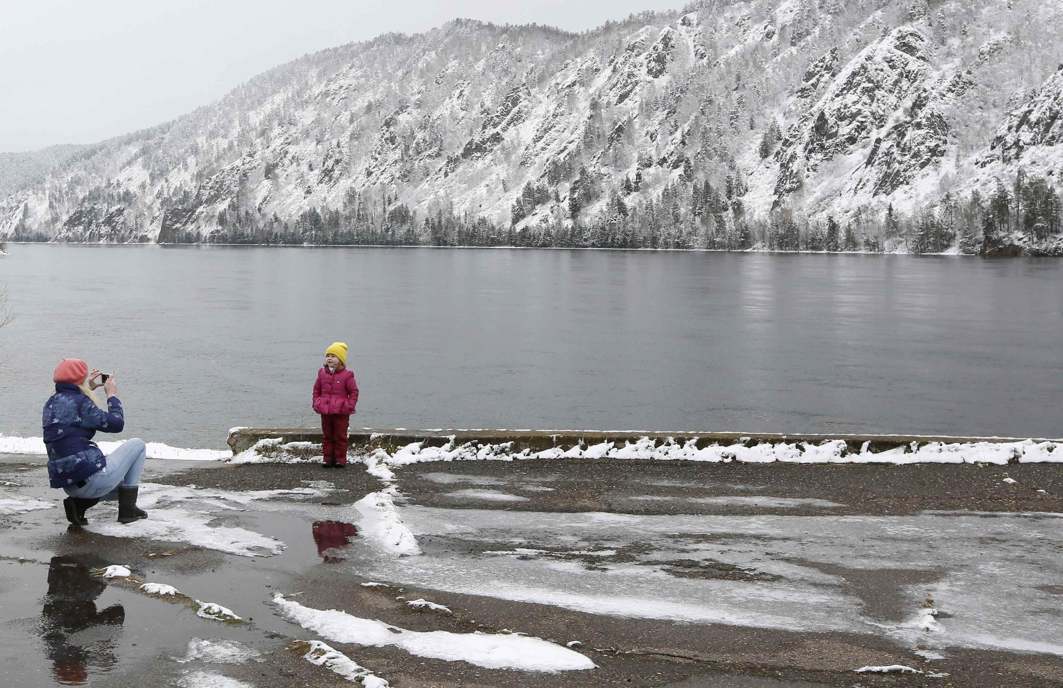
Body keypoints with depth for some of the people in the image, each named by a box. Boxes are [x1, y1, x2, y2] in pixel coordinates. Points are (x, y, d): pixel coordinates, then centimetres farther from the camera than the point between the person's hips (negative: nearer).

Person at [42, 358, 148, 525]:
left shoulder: (51, 403, 12)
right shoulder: (79, 401, -13)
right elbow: (115, 423, -10)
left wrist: (88, 389, 33)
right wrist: (112, 394, 4)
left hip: (67, 483, 9)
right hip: (91, 476, -9)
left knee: (122, 486, 33)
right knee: (137, 445, 13)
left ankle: (78, 502, 6)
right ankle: (127, 509, 9)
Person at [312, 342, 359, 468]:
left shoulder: (347, 375, -7)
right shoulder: (322, 373, 5)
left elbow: (354, 392, -4)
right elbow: (316, 390, 14)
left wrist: (349, 406, -10)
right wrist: (316, 403, 5)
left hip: (341, 412, -4)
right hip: (325, 411, 4)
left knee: (340, 437, 3)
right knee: (327, 436, 10)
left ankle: (340, 459, 11)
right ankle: (328, 458, 17)